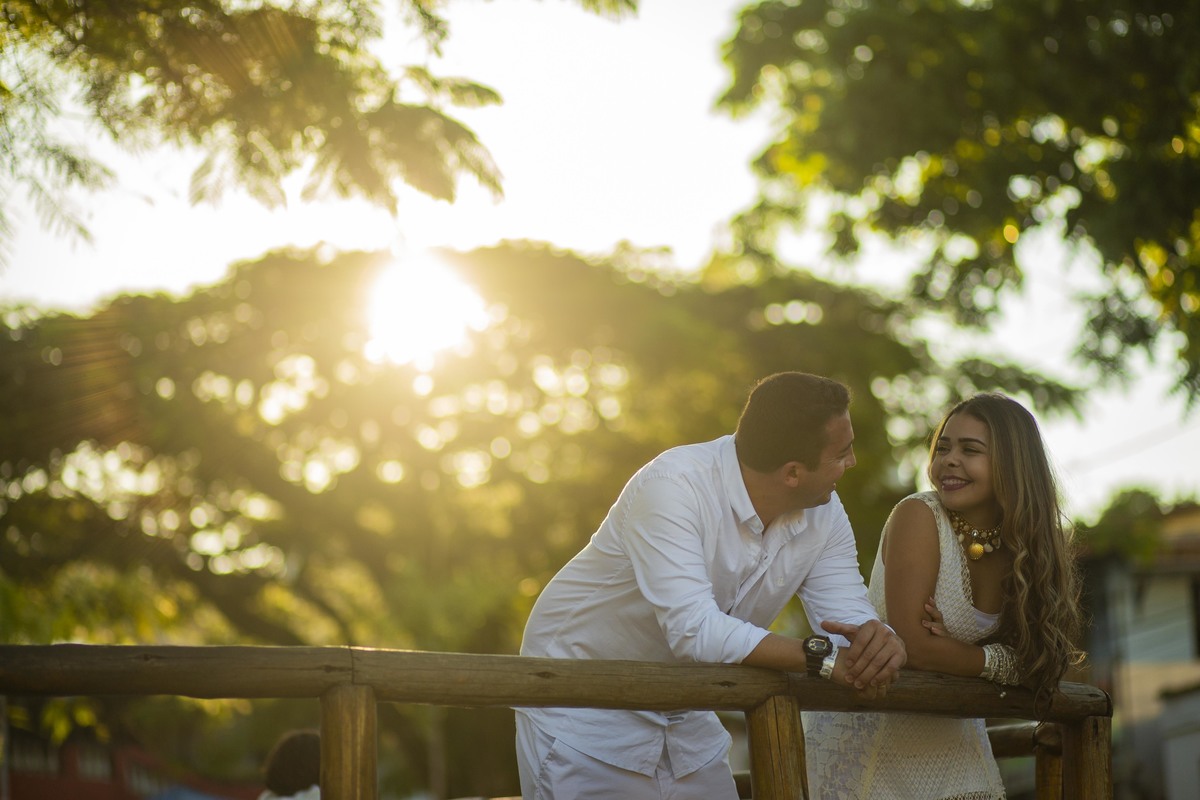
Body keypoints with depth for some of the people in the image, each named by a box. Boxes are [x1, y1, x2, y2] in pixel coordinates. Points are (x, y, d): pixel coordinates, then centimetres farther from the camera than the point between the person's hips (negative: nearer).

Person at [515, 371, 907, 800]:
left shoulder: (825, 515, -8)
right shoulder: (672, 486, -29)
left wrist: (877, 640, -36)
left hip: (684, 714, 6)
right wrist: (822, 657, -38)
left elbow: (850, 619, -12)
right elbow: (696, 631, -37)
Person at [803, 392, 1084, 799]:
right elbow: (911, 645, -24)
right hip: (866, 724, -5)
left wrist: (953, 650, -21)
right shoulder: (918, 517, -20)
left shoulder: (1020, 543, -5)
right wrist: (1002, 663, -14)